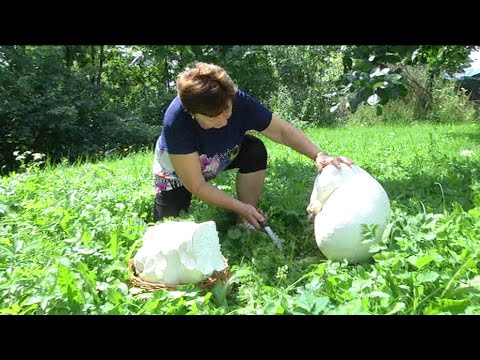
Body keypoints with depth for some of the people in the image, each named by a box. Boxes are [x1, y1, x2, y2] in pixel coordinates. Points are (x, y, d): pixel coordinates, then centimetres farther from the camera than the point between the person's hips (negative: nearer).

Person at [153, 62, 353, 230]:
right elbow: (196, 185, -34)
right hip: (177, 170, -2)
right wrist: (240, 207, -34)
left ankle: (246, 223, -11)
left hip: (220, 158, 3)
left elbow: (282, 131, -23)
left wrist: (318, 155, -37)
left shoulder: (239, 101, -32)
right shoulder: (176, 121, -40)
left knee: (255, 150, -26)